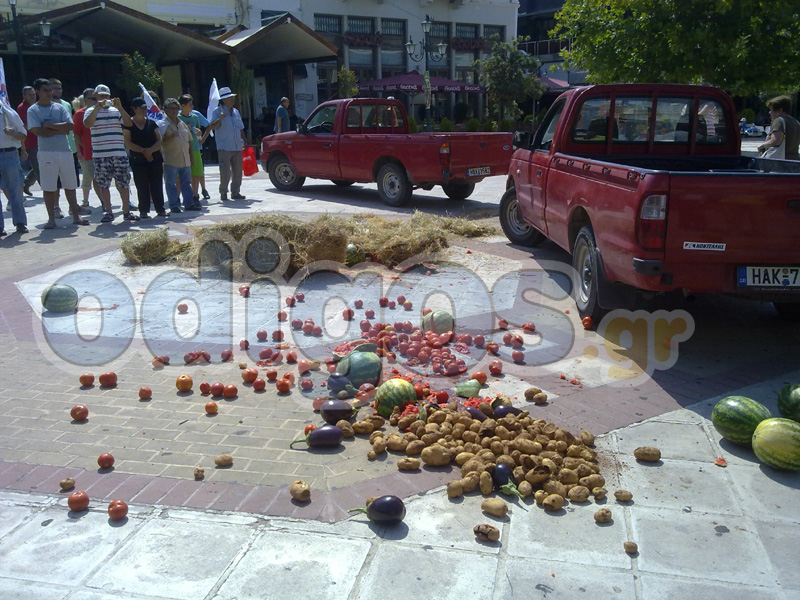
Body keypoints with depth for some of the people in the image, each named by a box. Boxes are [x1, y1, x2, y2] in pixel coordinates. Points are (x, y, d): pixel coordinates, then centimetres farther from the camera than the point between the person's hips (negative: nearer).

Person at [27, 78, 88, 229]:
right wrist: (60, 129, -7)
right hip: (46, 152, -3)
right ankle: (51, 219, 6)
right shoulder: (33, 110, 2)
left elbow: (70, 126, -2)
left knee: (70, 185, 7)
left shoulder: (59, 107, 11)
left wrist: (49, 125, -8)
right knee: (48, 188, -1)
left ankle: (76, 215, 15)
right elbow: (38, 131, -10)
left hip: (65, 150, 3)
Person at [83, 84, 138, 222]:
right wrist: (97, 108, -18)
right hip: (100, 155, -2)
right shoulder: (91, 111, 8)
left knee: (124, 183, 2)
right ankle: (108, 212, 9)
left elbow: (129, 123, 0)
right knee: (103, 185, 1)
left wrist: (120, 108, -12)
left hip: (119, 153, 2)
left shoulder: (116, 111, 14)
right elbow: (87, 124, -12)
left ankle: (126, 211, 10)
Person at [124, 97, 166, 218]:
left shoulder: (151, 123, 12)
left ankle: (160, 209, 7)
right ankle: (143, 211, 4)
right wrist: (143, 151, -13)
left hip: (155, 159, 3)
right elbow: (128, 143, -6)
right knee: (142, 187, -2)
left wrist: (150, 150, -13)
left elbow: (159, 141, 4)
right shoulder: (129, 124, 2)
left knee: (157, 185, 2)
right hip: (138, 161, -3)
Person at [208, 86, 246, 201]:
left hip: (237, 147, 6)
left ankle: (235, 192, 15)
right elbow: (211, 127, -12)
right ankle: (223, 193, 1)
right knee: (225, 172, -9)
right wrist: (220, 119, -26)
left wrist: (244, 141, 15)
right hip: (224, 148, -6)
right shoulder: (217, 111, -2)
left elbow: (241, 129, 23)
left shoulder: (236, 112, 17)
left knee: (237, 171, 6)